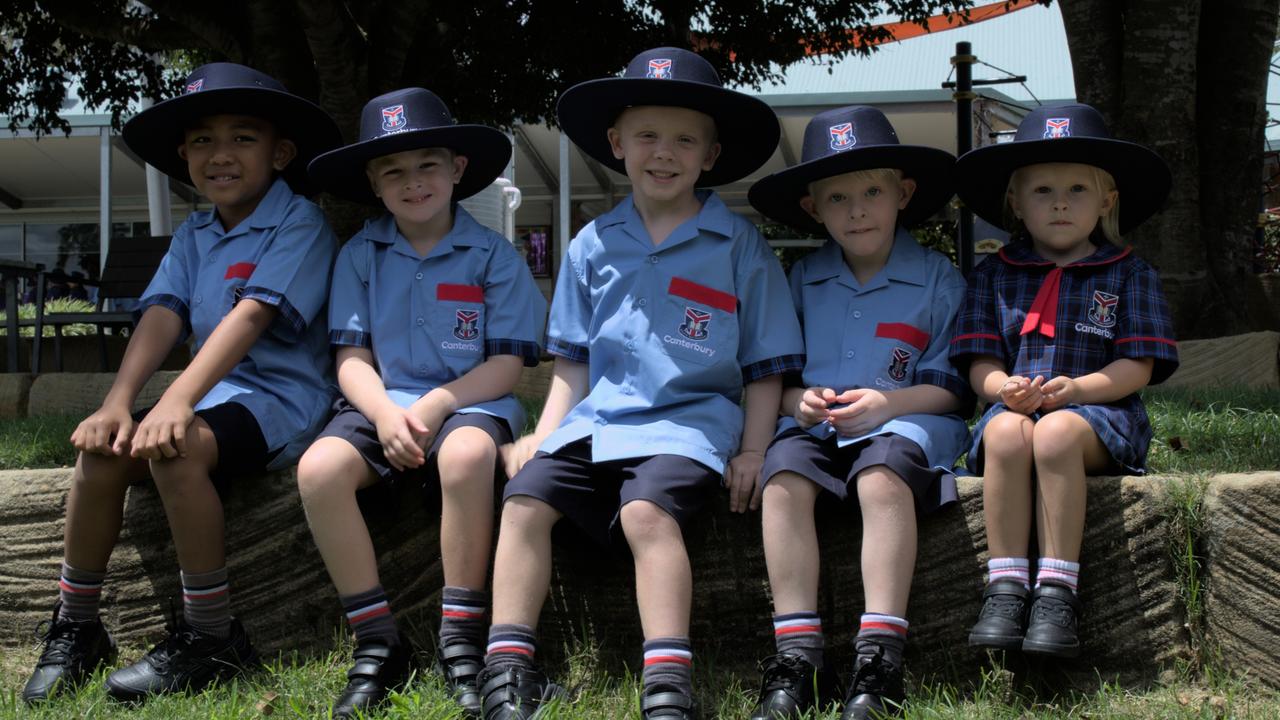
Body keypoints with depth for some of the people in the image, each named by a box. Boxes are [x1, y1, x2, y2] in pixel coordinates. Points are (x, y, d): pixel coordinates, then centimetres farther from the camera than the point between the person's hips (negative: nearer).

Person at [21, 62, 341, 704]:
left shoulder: (300, 223, -9)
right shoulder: (193, 236, 13)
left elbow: (250, 316, -22)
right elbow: (162, 316, -1)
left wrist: (178, 400, -32)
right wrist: (117, 404, -18)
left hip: (280, 398, -7)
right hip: (213, 394, 7)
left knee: (176, 449, -32)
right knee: (103, 448, -16)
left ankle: (211, 638, -20)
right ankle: (75, 629, -2)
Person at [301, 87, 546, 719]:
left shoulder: (493, 256, 2)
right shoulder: (360, 256, 9)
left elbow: (507, 365, -3)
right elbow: (352, 358, 5)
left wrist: (435, 405, -18)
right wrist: (385, 414, -16)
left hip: (470, 401, -3)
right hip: (382, 403, 3)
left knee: (466, 454, -39)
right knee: (319, 468, -29)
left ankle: (460, 641, -26)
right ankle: (378, 643, -19)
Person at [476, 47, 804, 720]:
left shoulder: (739, 246, 4)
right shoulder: (593, 245, 13)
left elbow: (765, 365, 6)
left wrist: (752, 451, -3)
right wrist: (544, 434, 6)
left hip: (689, 419, -4)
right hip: (595, 418, 5)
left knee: (646, 510, -30)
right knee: (524, 500, -16)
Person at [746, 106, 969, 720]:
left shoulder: (937, 279, 6)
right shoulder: (802, 279, 15)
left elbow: (951, 386, 3)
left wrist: (887, 402, -14)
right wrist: (796, 399, -5)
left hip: (904, 418, -3)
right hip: (813, 424, 3)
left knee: (881, 478, -37)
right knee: (784, 479, -30)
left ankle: (879, 659, -40)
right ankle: (797, 657, -32)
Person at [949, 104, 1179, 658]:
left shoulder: (1128, 275, 11)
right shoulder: (994, 276, 16)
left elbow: (1137, 367, 1)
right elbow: (980, 363, 8)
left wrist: (1076, 388, -17)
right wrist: (1003, 387, -15)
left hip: (1099, 413, -2)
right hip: (1014, 409, 2)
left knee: (1056, 434, -36)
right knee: (1007, 434, -34)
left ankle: (1056, 591, -33)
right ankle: (1005, 586, -31)